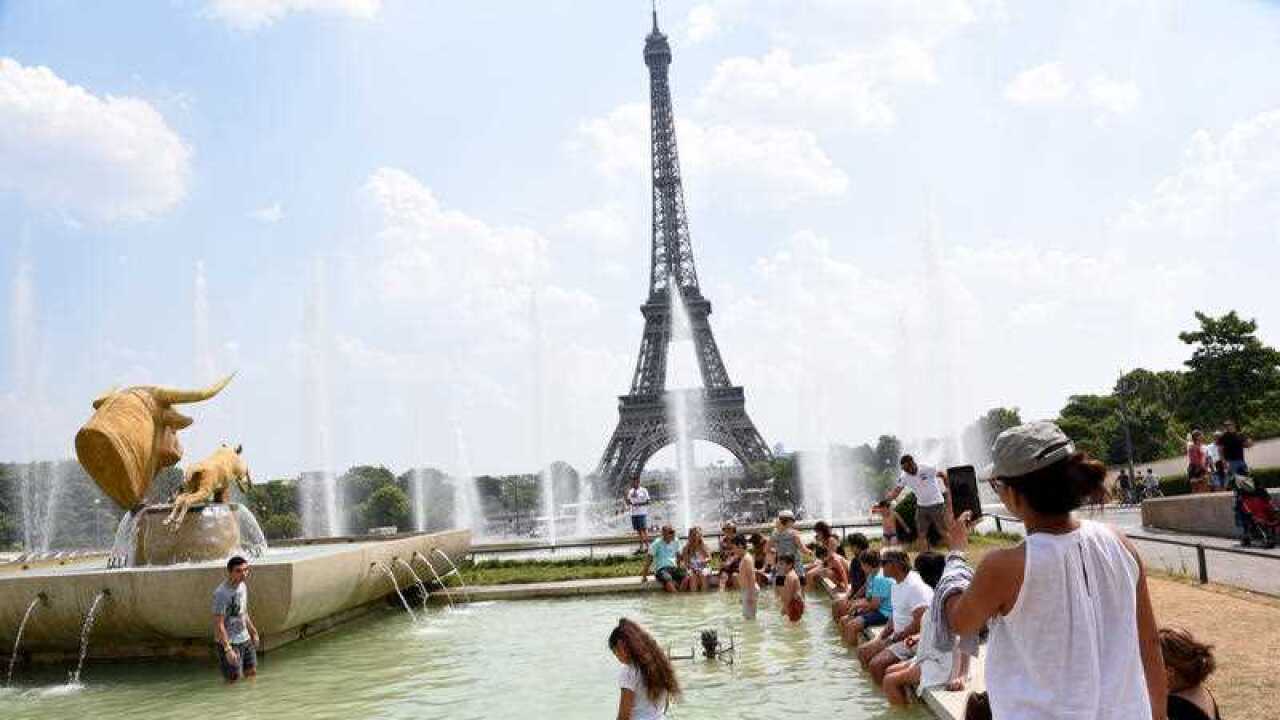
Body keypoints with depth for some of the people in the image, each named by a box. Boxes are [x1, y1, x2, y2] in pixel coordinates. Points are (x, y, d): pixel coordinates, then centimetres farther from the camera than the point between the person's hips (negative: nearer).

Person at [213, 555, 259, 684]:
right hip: (229, 642, -8)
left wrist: (253, 631, 22)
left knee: (252, 673, 15)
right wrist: (227, 649, -23)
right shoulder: (221, 593, -23)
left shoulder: (243, 585, 3)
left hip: (245, 639, 8)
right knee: (233, 679, -2)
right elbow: (219, 624, -22)